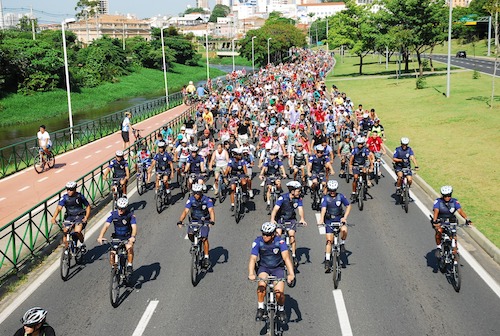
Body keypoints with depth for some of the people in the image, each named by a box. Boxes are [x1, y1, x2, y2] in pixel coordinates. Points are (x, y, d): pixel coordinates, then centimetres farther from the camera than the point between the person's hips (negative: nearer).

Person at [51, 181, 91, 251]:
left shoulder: (80, 196, -8)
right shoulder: (64, 197, -8)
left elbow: (88, 206, 1)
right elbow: (59, 208, -19)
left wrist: (86, 217, -14)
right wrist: (53, 218, -36)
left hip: (80, 216, -2)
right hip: (69, 217, 2)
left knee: (77, 231, -26)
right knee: (65, 231, -17)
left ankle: (82, 244, 3)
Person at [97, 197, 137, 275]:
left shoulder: (130, 214, -15)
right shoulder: (113, 214, -11)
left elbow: (134, 227, -26)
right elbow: (106, 225, -21)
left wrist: (133, 237, -46)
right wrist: (100, 236, -37)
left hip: (127, 238, -2)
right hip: (117, 237, 2)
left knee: (129, 248, -33)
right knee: (112, 254, -13)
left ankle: (130, 266, -15)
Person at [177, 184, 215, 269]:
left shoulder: (207, 200, -19)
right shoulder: (190, 199, -13)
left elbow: (211, 211, -29)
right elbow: (185, 211, -20)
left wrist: (212, 221, -47)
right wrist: (180, 221, -35)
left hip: (205, 221, -2)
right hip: (194, 220, 3)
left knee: (204, 238, -18)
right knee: (190, 234, -21)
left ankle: (206, 258, -7)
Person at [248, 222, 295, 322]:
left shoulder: (280, 241, -20)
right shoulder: (258, 242, -17)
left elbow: (286, 257, -29)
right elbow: (253, 258, -25)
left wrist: (291, 274, -44)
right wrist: (251, 274, -42)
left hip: (278, 268, 0)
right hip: (264, 267, 1)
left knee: (279, 293, -17)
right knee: (261, 285, -31)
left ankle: (281, 309, 14)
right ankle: (261, 308, -11)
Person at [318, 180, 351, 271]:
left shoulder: (340, 196, -5)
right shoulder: (325, 198, -9)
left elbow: (348, 206, 2)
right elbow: (323, 209, -22)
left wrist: (345, 217, -10)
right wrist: (321, 220, -38)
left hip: (339, 219, 1)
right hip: (329, 221, -1)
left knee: (344, 230, -31)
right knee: (329, 241, -5)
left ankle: (342, 243, -1)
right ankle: (327, 260, 2)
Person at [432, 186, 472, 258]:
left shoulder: (455, 201, -8)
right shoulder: (438, 201, -13)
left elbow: (460, 210, -22)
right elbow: (436, 211, -28)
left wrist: (467, 219, -38)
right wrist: (435, 221, -46)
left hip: (451, 222, 2)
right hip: (440, 221, -2)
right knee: (439, 231, -35)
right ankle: (438, 248, -12)